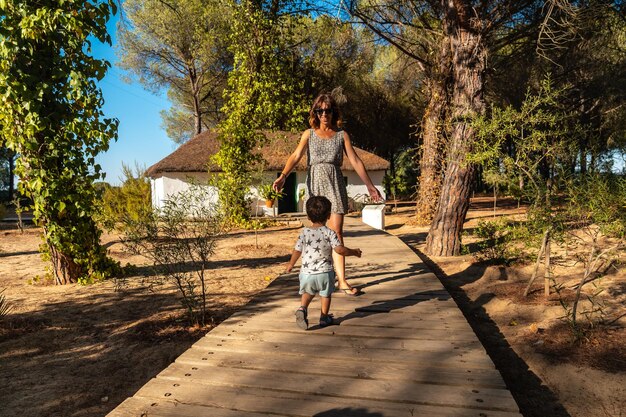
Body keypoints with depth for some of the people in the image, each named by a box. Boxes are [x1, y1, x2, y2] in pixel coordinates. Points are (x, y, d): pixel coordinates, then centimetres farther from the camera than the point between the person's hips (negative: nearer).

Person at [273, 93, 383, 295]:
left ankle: (342, 280, -5)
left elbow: (355, 161, 6)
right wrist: (283, 176, -21)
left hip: (335, 185, -1)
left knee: (336, 232, -6)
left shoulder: (341, 135, 9)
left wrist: (370, 185, 4)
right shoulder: (309, 134, 9)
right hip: (315, 184, 1)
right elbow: (296, 156, -4)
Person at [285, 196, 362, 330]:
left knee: (307, 292, 24)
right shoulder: (329, 233, -10)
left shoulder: (304, 232, -5)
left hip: (307, 272, 2)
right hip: (325, 272, -2)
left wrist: (290, 264, 15)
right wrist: (354, 252, 0)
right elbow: (340, 249, -17)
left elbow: (297, 251, -1)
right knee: (326, 294, 20)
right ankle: (324, 317, 28)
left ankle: (302, 308, 1)